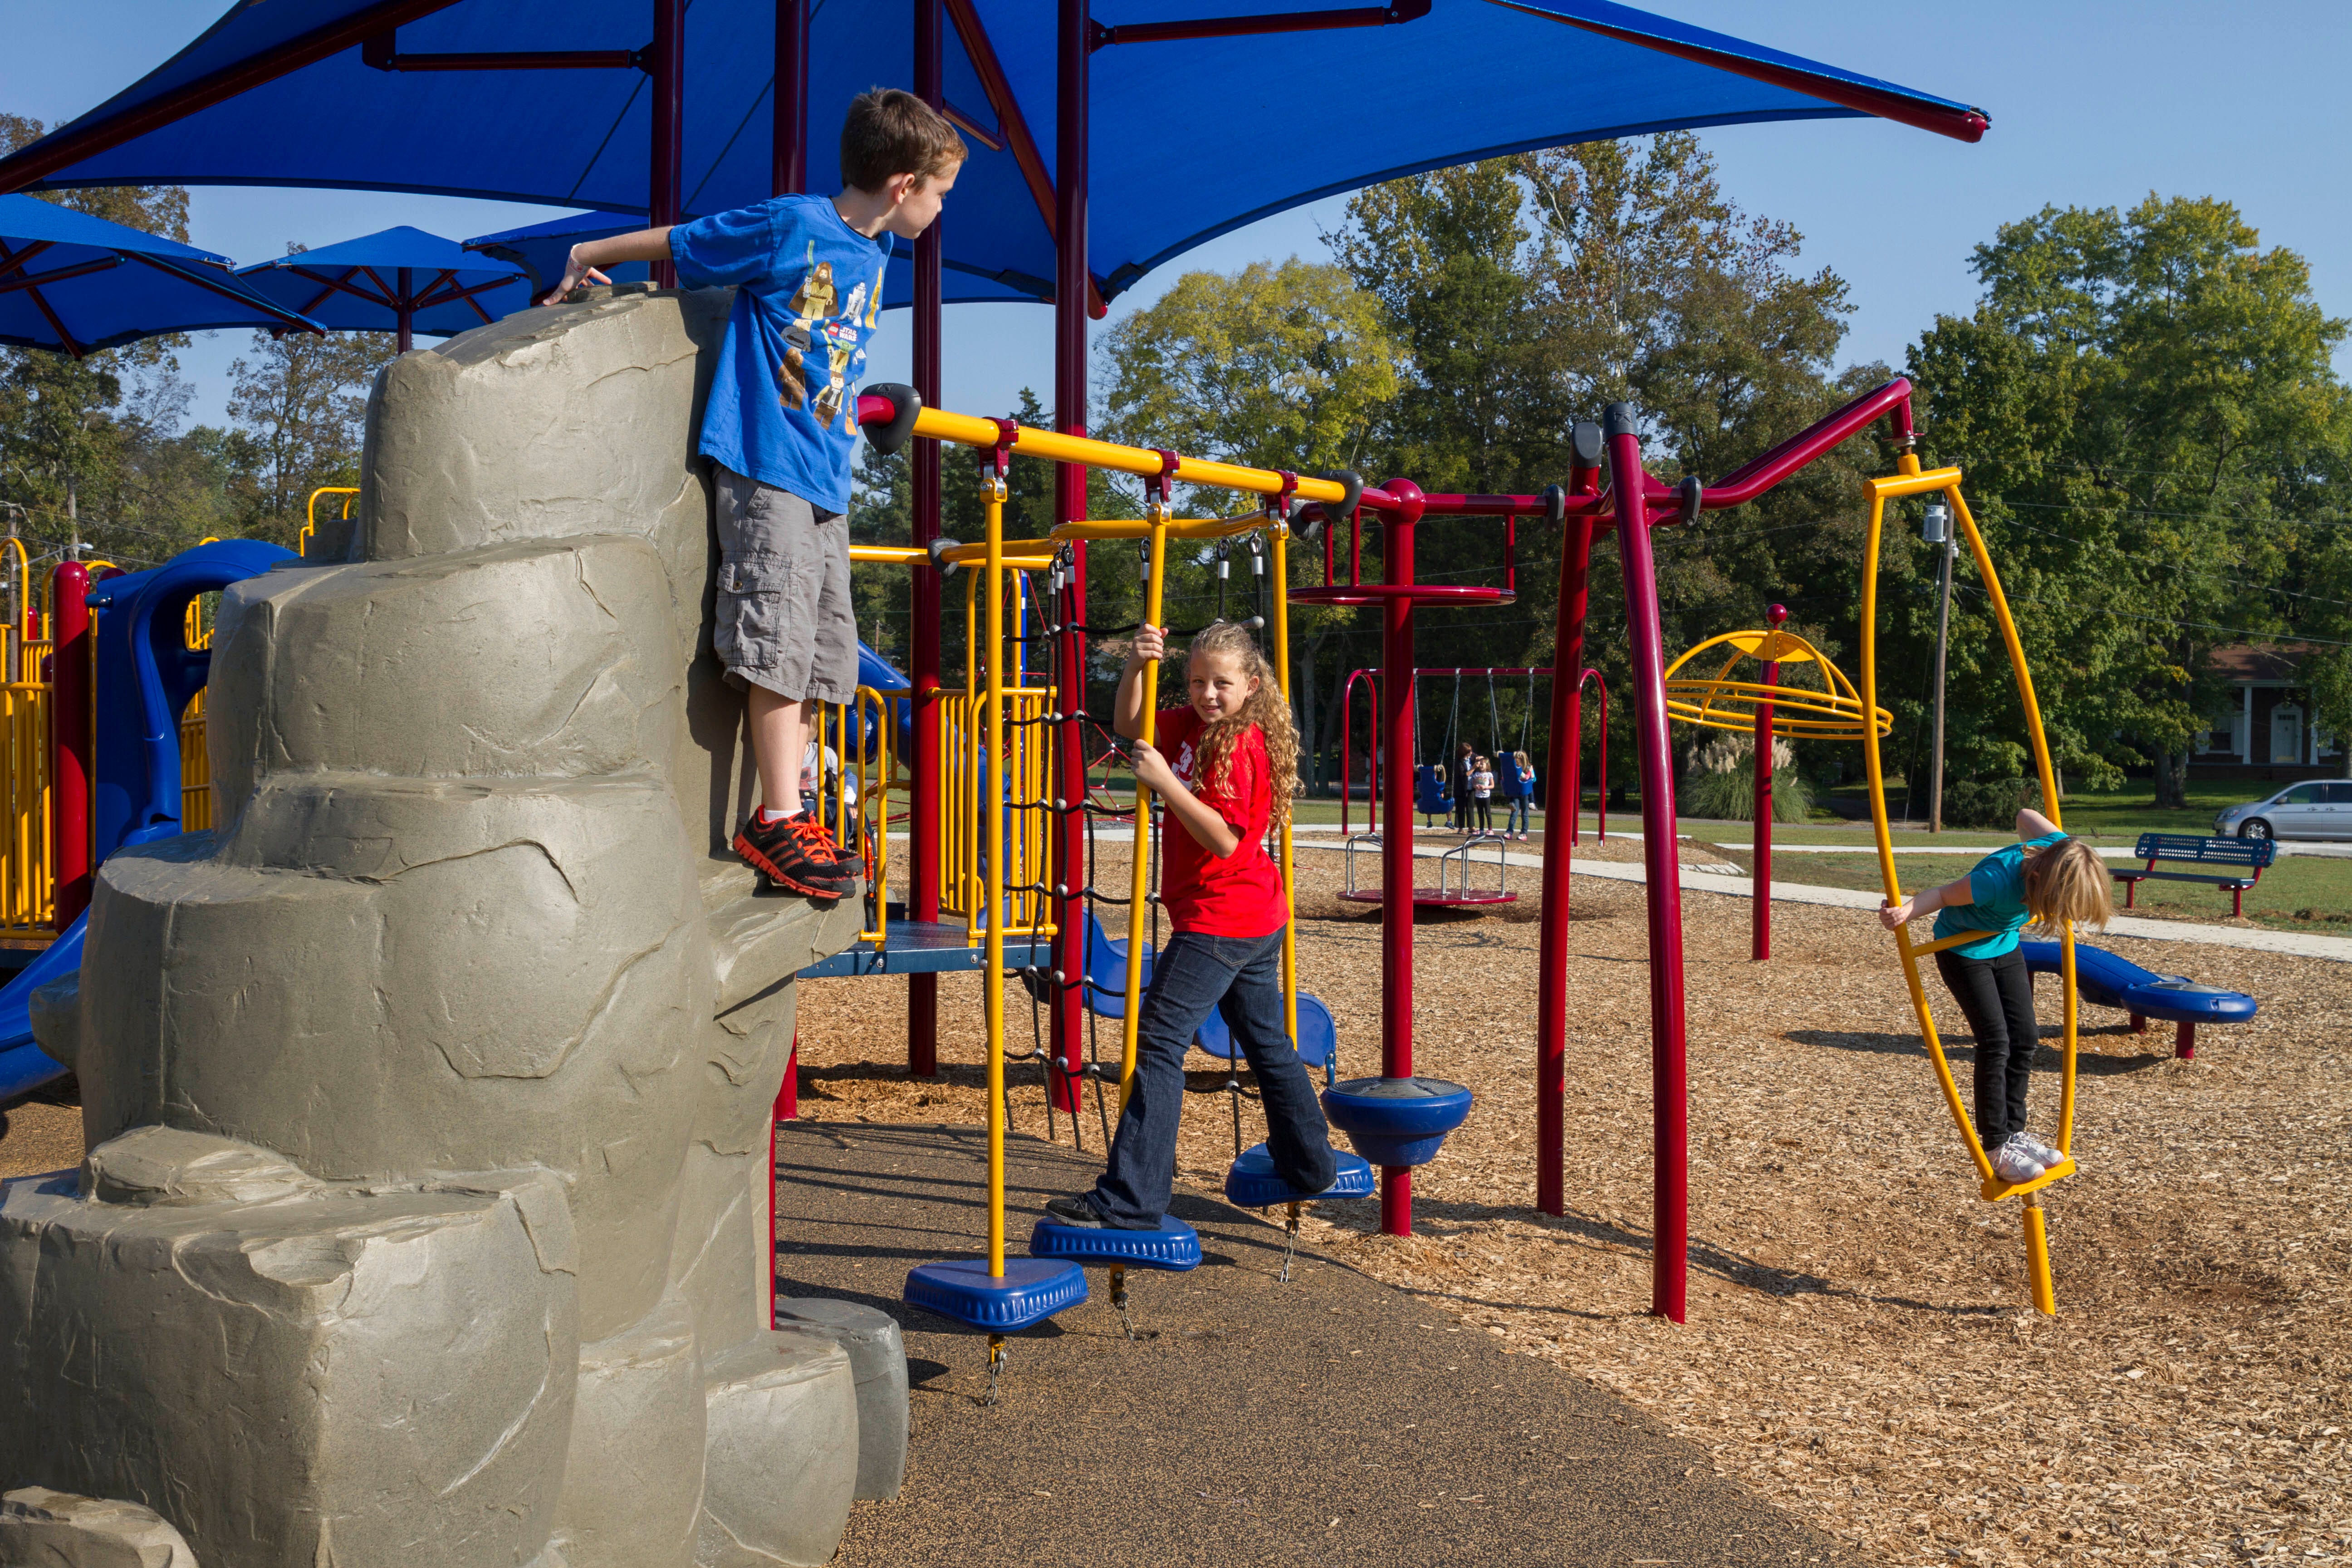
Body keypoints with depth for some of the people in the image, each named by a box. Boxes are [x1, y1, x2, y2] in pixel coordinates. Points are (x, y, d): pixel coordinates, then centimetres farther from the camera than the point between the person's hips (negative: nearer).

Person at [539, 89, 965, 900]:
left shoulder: (873, 251, 13)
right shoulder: (789, 227, -10)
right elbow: (678, 242, 1)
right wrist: (589, 257, 10)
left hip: (825, 482, 8)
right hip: (765, 467, -8)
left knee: (824, 652, 8)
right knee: (779, 641, -10)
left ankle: (782, 815, 16)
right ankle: (777, 821, -4)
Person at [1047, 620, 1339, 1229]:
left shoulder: (1238, 746, -18)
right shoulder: (1195, 726, 8)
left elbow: (1225, 839, -24)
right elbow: (1129, 724, 18)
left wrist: (1166, 783, -27)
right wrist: (1136, 665, 1)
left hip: (1217, 921, -10)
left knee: (1159, 1042, -11)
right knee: (1265, 1040, 22)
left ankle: (1129, 1200, -11)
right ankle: (1309, 1162, 36)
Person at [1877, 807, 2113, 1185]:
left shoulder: (2061, 851, -23)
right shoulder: (1998, 880, -40)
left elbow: (2026, 815, -3)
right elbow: (1943, 895, -25)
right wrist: (1904, 912, -39)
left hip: (2005, 944, 7)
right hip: (1962, 950, -7)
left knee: (2025, 1037, 2)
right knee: (1996, 1041, -12)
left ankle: (2014, 1132, 15)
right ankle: (1996, 1147, -3)